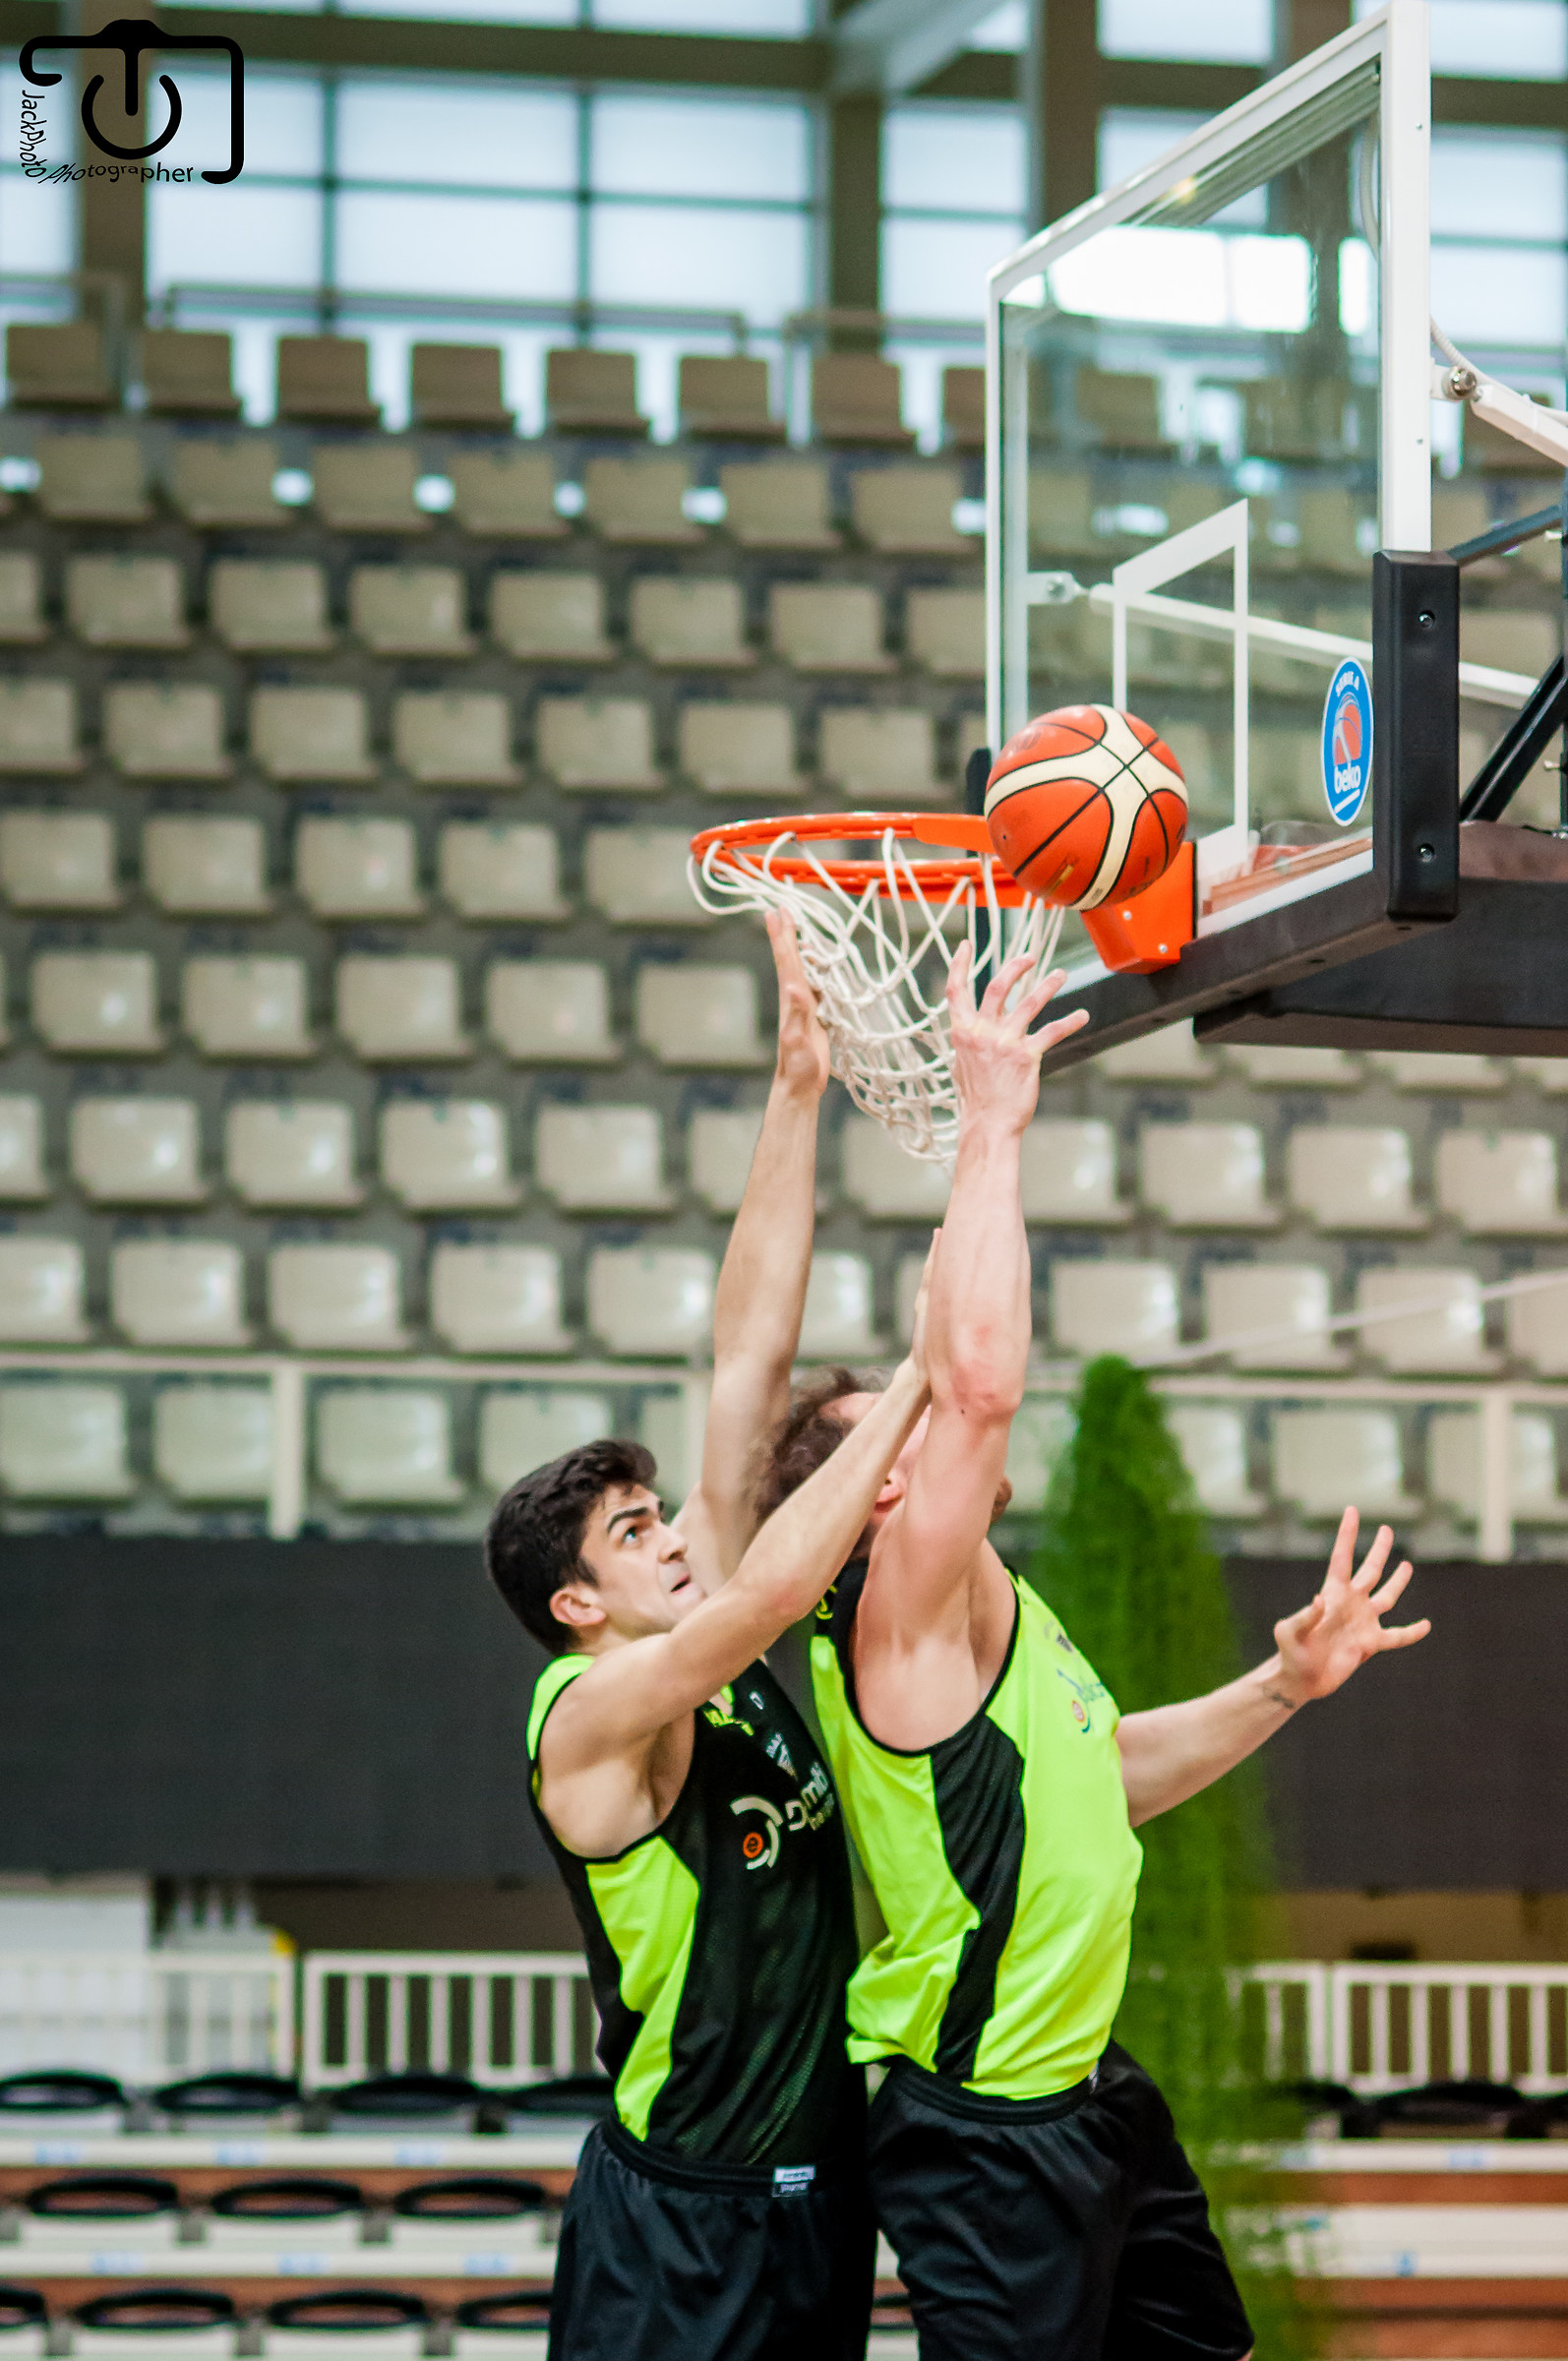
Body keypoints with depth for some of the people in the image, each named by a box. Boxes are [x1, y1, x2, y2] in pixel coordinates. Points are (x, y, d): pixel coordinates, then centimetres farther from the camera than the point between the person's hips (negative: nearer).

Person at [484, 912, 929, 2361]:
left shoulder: (709, 1659, 7)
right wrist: (918, 1375, -26)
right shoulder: (593, 1713, -14)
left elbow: (750, 1367, 3)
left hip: (816, 2183, 8)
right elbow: (773, 1585, -32)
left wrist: (799, 1093, -1)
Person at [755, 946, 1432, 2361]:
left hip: (1089, 2097, 10)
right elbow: (979, 1378, -33)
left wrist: (1283, 1689, 17)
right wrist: (992, 1125, -29)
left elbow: (1103, 1773, 28)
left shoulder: (994, 1612, 12)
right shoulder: (905, 1616, -18)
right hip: (989, 2133, -10)